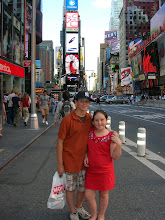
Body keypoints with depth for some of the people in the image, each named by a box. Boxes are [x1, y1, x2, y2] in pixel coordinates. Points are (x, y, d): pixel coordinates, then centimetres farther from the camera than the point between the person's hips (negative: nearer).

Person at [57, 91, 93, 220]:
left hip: (84, 160, 5)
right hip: (69, 160, -4)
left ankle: (79, 207, 45)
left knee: (84, 187, 18)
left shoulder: (90, 119, 0)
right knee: (70, 188, 12)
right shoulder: (67, 120, -16)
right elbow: (60, 142, -12)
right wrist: (60, 164, -11)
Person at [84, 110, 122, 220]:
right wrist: (86, 156, -1)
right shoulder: (90, 132, -2)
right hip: (91, 170, 3)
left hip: (105, 171, -3)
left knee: (103, 194, 15)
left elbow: (115, 156, -12)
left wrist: (119, 144, -26)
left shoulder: (111, 136, -13)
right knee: (88, 195, 7)